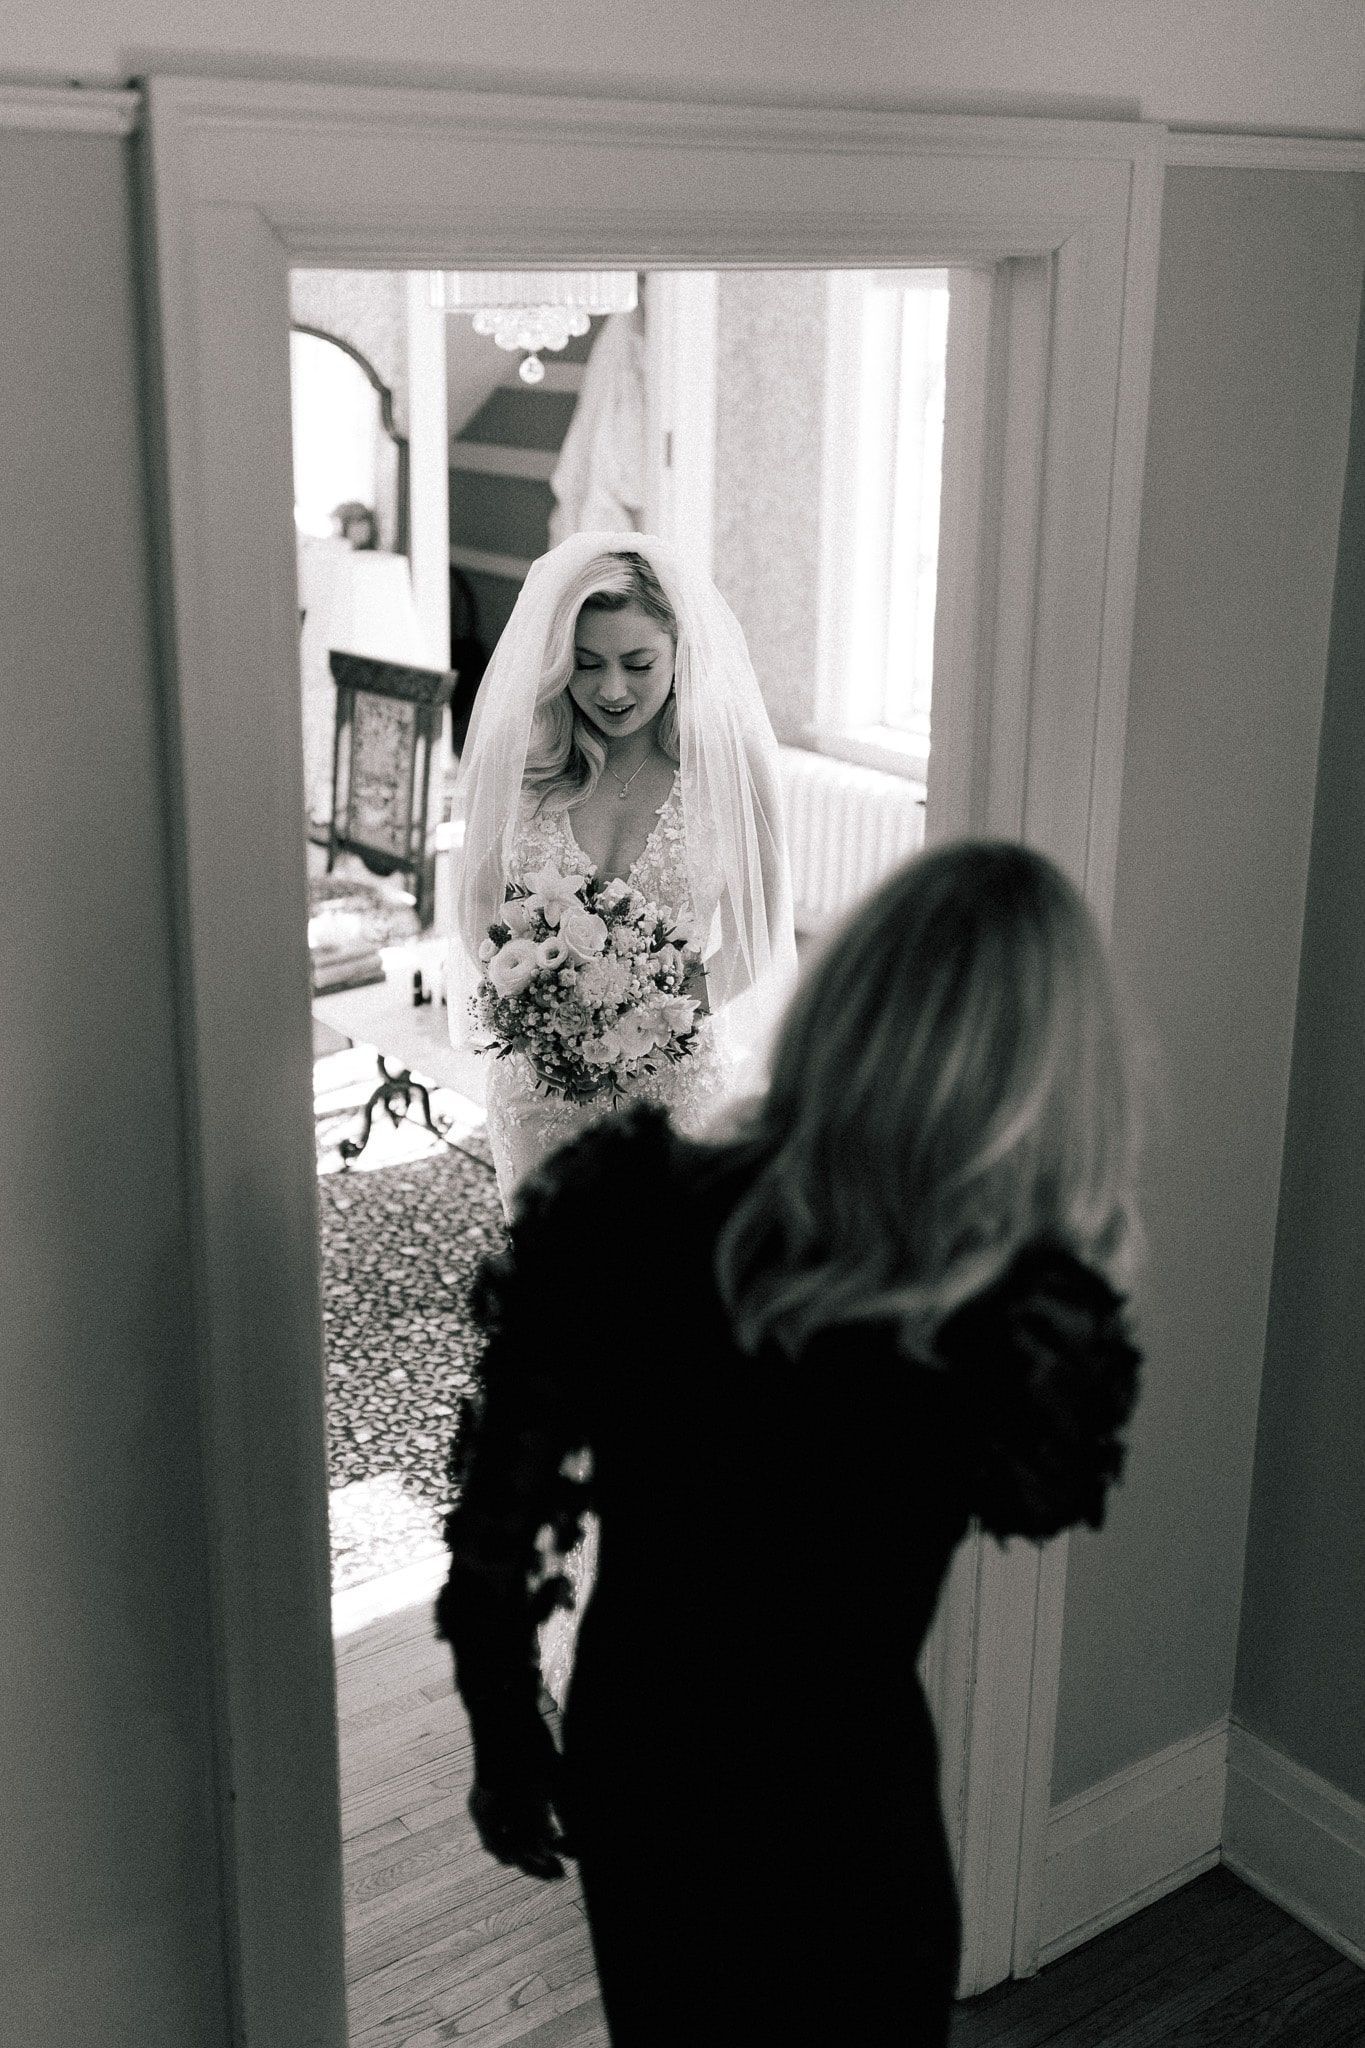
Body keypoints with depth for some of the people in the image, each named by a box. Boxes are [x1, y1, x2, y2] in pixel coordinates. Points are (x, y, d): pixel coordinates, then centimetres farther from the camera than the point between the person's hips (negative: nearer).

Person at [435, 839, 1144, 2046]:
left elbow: (499, 1518, -9)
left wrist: (505, 1741, 8)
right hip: (835, 1809, -3)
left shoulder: (626, 1217, -21)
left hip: (624, 1760, 3)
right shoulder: (1017, 1323, -29)